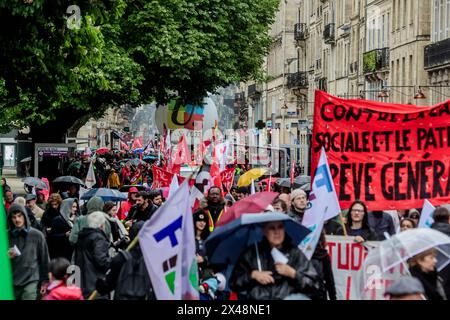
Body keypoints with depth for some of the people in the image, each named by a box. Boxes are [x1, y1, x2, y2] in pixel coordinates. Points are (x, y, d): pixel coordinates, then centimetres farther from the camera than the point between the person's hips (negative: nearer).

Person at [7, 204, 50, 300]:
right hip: (11, 282, 2)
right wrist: (6, 256, -13)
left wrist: (45, 280, 7)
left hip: (31, 280, -2)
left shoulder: (37, 235, 0)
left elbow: (44, 258, 6)